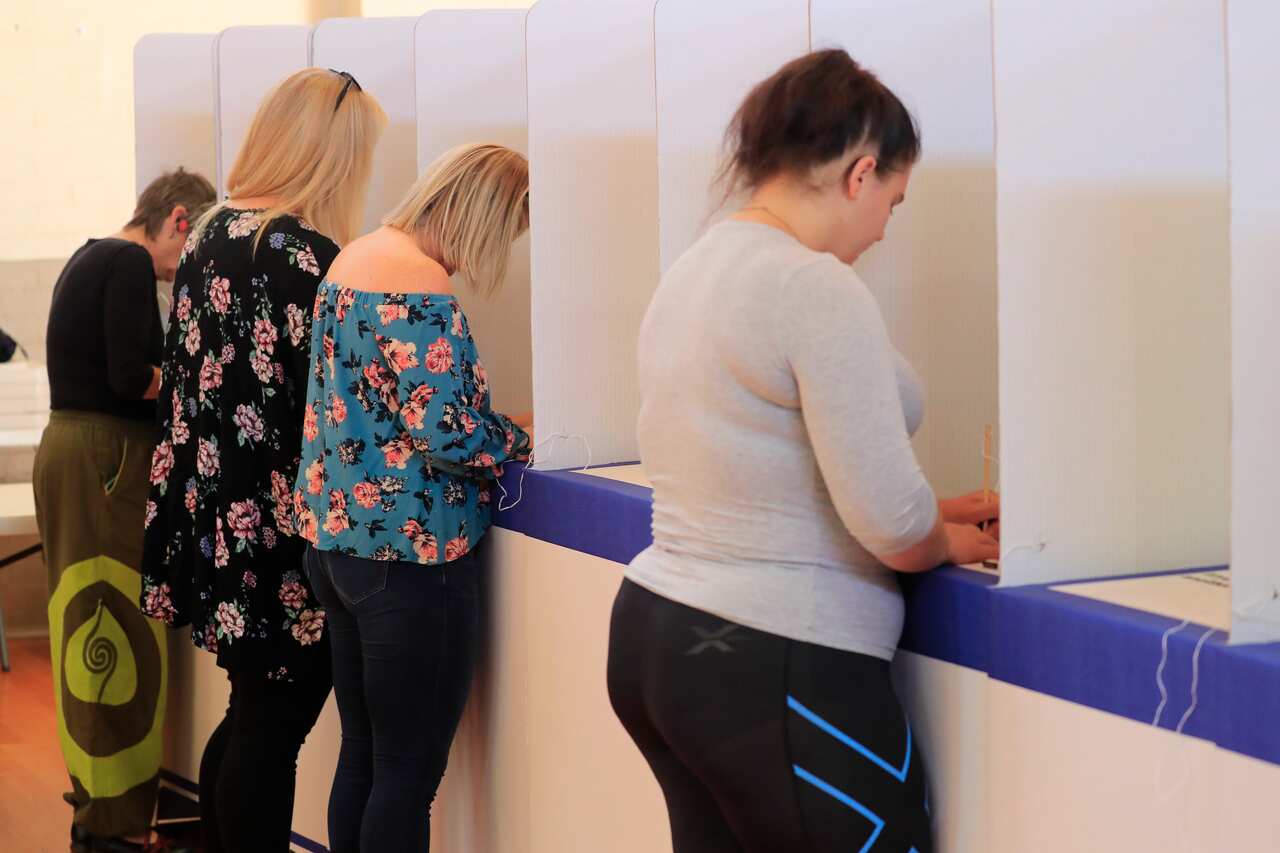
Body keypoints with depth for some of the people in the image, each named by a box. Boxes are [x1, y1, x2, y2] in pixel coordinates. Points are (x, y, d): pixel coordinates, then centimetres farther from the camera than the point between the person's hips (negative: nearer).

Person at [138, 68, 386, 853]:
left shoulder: (214, 233, 8)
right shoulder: (304, 257, -17)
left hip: (211, 517, 8)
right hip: (280, 536, -8)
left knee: (249, 722, 18)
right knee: (274, 733, 1)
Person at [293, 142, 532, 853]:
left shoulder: (356, 257, 11)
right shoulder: (420, 288, -19)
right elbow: (448, 435, -23)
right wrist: (523, 438, -5)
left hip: (336, 536, 10)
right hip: (409, 555, -10)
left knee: (362, 753, 16)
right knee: (410, 769, -1)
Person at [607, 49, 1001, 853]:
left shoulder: (693, 272, 11)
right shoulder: (818, 287, -17)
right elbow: (893, 528, -19)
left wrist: (932, 515, 19)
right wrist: (952, 542, 3)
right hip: (775, 674, -9)